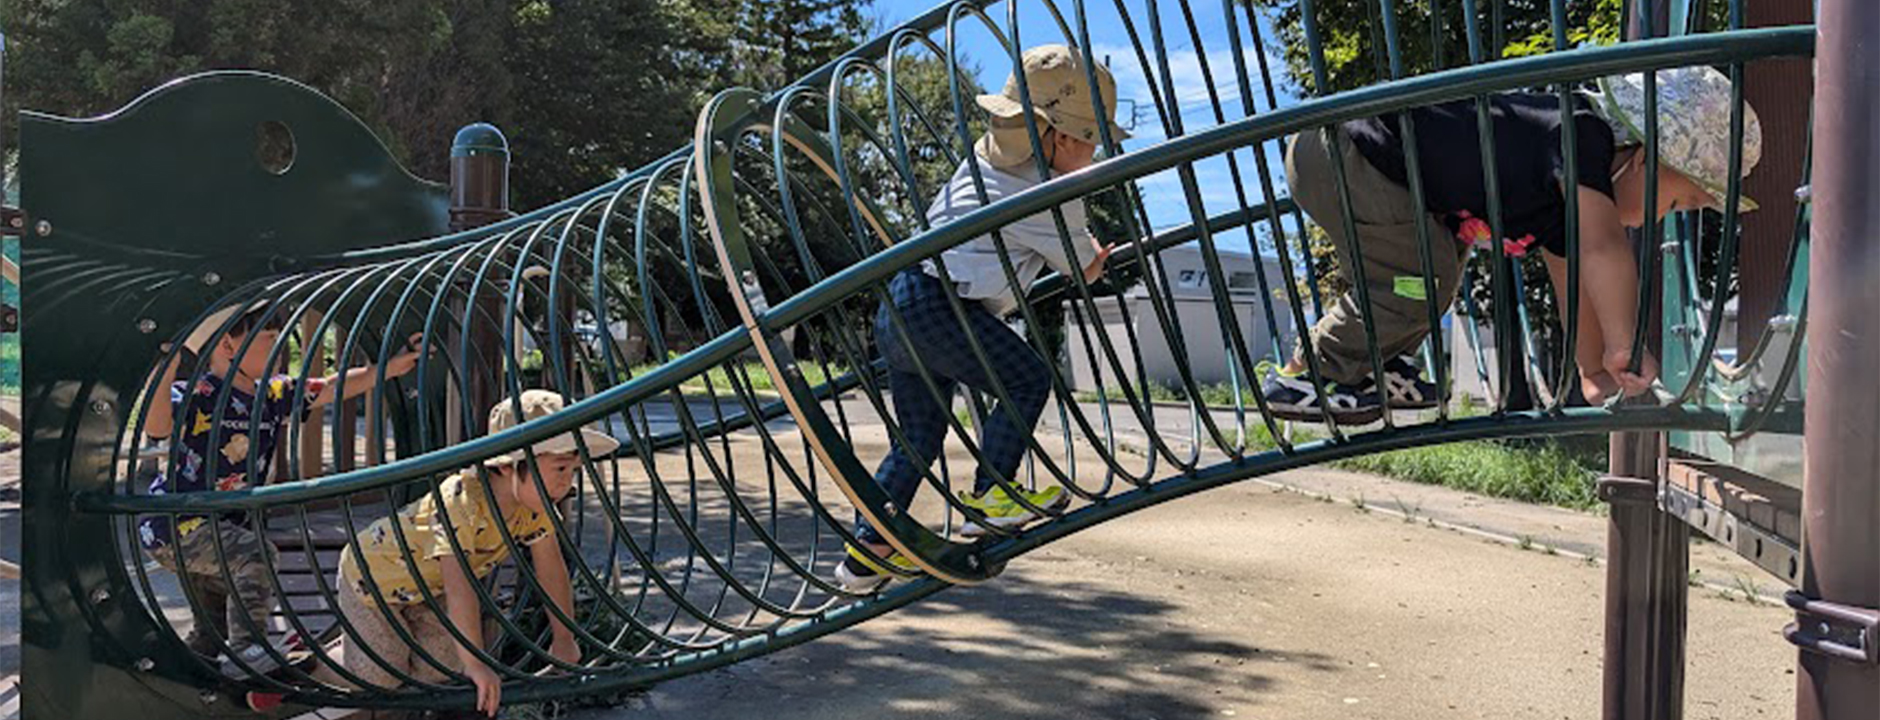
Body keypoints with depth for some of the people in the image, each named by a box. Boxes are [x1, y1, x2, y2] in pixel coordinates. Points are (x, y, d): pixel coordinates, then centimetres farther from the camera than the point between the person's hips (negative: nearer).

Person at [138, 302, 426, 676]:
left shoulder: (273, 395, 3)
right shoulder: (197, 395, -19)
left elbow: (333, 388, 7)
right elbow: (155, 426, -39)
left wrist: (391, 366, -2)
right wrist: (169, 364, -47)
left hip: (219, 526, 9)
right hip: (174, 523, -9)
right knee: (255, 552, -27)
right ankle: (246, 650, -21)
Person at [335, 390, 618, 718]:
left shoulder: (535, 506, -19)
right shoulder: (462, 500, -41)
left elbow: (551, 569, -9)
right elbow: (459, 585, -45)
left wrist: (564, 640, -8)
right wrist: (475, 662, -45)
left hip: (426, 586, 6)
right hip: (372, 571, -6)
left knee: (437, 672, -5)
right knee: (379, 677, -9)